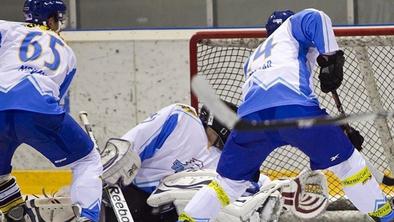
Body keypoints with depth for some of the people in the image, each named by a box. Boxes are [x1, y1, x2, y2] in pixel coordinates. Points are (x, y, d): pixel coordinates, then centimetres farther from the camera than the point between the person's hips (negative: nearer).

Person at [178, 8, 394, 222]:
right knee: (345, 159, 12)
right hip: (293, 106, -4)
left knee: (230, 179, 22)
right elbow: (315, 19, 7)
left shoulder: (254, 58, 44)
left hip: (251, 115, 4)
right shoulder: (291, 26, 30)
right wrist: (331, 58, 5)